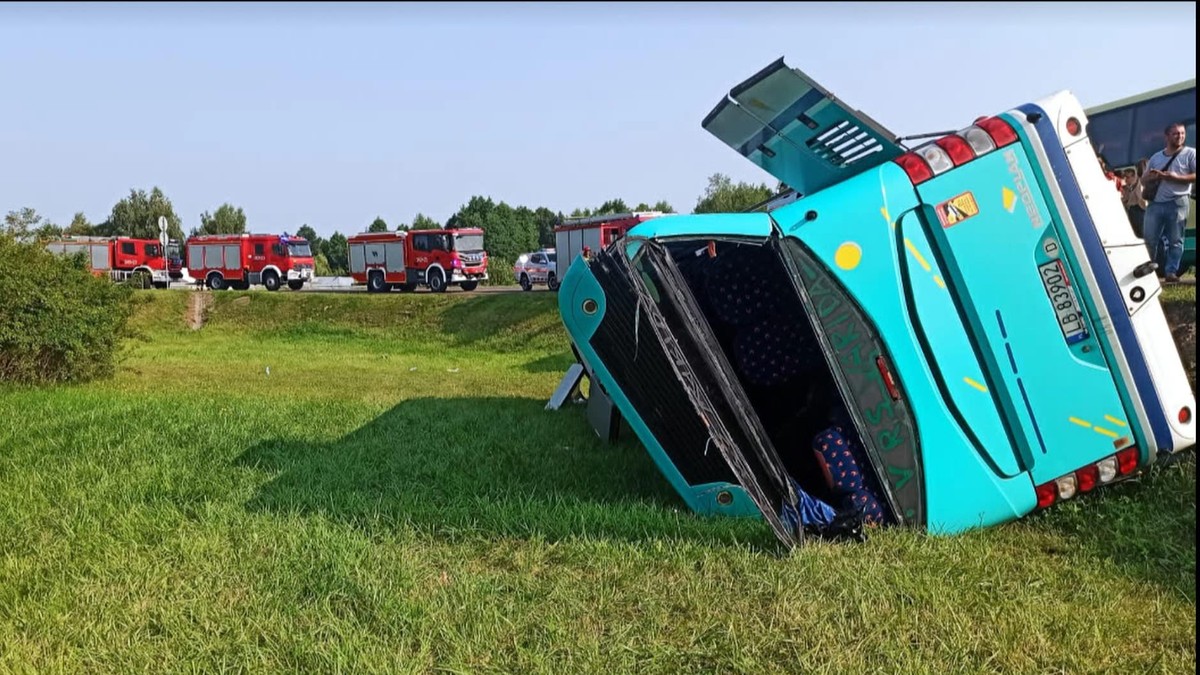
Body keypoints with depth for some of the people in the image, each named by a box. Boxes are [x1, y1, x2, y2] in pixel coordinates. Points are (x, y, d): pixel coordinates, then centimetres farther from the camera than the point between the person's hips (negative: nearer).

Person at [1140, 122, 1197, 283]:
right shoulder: (1155, 157, 17)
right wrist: (1153, 177, -5)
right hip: (1155, 204, 3)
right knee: (1149, 239, 0)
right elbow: (1144, 180, 18)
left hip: (1177, 203, -3)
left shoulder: (1190, 153, 5)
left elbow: (1195, 176, -6)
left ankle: (1171, 272, -1)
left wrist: (1172, 177, -13)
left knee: (1175, 241, -2)